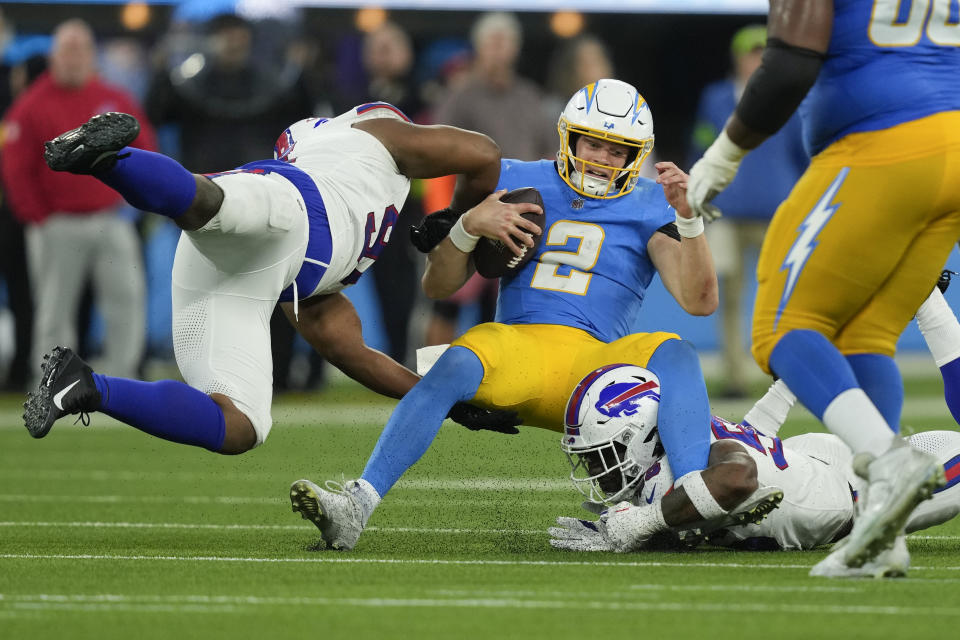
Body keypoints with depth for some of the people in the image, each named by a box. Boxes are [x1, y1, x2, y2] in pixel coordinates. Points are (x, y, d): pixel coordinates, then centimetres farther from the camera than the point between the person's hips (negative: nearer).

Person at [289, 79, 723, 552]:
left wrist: (686, 215, -13)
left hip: (595, 362, 0)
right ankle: (356, 506, -44)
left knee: (673, 353, -30)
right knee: (456, 365, -33)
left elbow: (700, 300, -1)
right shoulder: (517, 183, 15)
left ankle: (695, 496, -52)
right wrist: (470, 225, -8)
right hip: (517, 346, 0)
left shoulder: (649, 207, 11)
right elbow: (438, 286, 12)